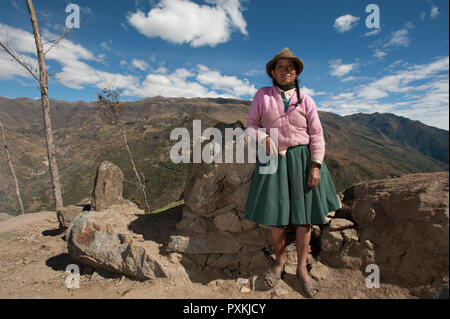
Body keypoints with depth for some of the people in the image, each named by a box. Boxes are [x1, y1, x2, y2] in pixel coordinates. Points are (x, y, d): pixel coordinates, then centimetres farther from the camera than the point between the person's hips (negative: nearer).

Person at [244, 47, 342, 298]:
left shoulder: (305, 99, 8)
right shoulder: (262, 95, 7)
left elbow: (316, 135, 5)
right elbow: (252, 124, 8)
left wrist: (316, 166, -5)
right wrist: (262, 138, -14)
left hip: (302, 159, 1)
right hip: (273, 160, -1)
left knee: (304, 214, 3)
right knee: (276, 213, 2)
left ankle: (302, 268, 21)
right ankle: (280, 261, 26)